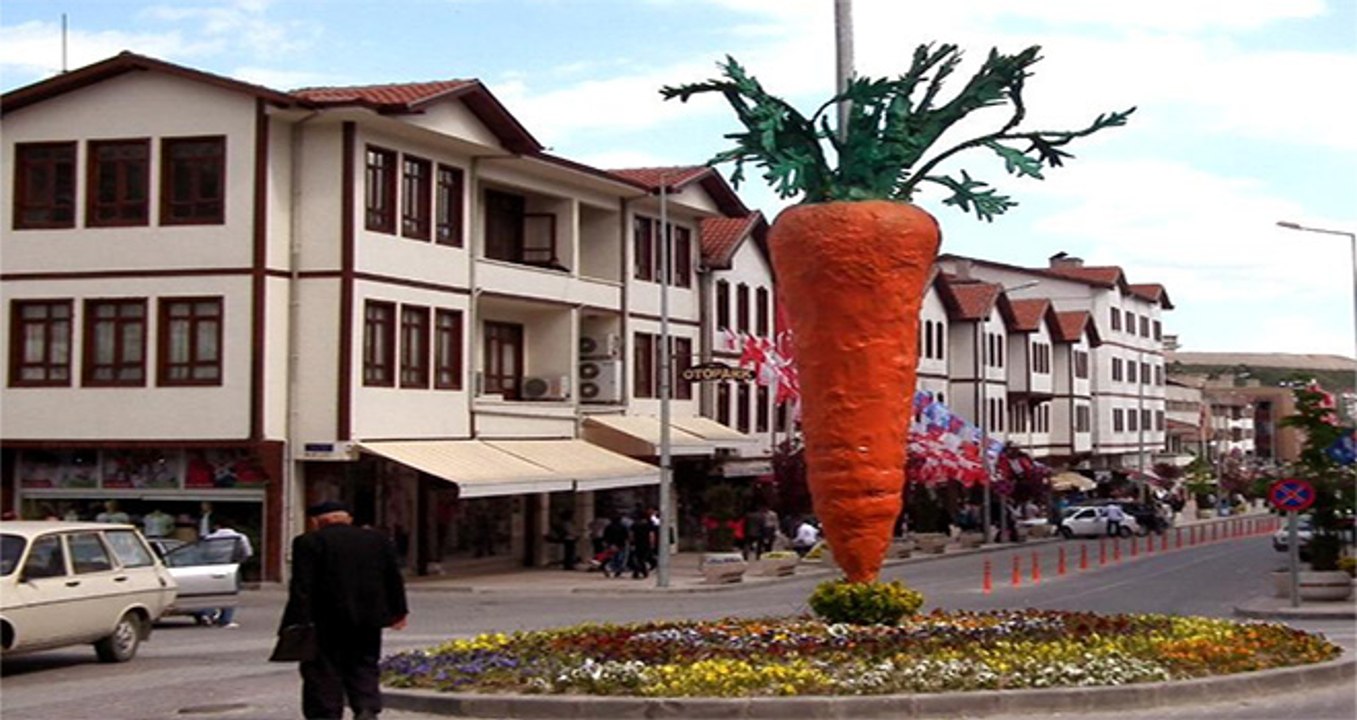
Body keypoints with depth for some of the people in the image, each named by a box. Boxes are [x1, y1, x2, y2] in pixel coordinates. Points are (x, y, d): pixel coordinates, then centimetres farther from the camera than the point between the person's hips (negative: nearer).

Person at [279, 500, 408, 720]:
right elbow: (393, 578, 16)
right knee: (364, 668, 12)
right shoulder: (377, 539, 10)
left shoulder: (308, 542, -4)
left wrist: (297, 624, -13)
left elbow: (301, 587, -11)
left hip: (325, 622, -4)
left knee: (323, 674, 5)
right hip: (369, 619, 4)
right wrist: (398, 611, 25)